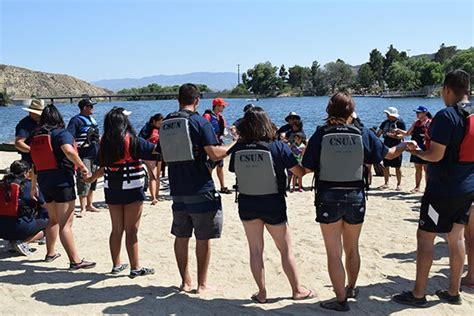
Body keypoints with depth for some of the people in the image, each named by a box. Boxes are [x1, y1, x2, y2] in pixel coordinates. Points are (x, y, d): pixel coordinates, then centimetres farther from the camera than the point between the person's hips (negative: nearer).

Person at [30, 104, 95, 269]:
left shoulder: (36, 137, 11)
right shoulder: (62, 133, -8)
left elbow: (34, 164, 15)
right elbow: (68, 150, -29)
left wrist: (33, 186, 23)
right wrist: (82, 166, -16)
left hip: (44, 181, 7)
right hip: (62, 181, -7)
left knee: (54, 219, 23)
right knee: (66, 223, -8)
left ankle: (50, 253, 35)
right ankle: (75, 261, -8)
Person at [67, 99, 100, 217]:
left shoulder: (92, 119, 16)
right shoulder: (76, 120, -9)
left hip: (94, 154, 8)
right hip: (84, 155, -8)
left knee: (92, 180, 14)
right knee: (84, 181, -9)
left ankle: (89, 205, 26)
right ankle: (83, 208, -3)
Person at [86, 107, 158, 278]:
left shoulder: (104, 143, 2)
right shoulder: (132, 140, -13)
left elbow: (103, 167, 12)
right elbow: (155, 151, -11)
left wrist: (91, 178, 30)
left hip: (111, 189, 5)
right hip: (132, 188, -5)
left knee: (117, 229, 14)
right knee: (131, 230, 0)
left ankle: (116, 265, 24)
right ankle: (135, 268, 6)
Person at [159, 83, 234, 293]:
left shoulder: (165, 124, 7)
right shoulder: (200, 122, -10)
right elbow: (215, 154, -17)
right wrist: (235, 144, -2)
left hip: (177, 191, 6)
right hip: (201, 190, -5)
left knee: (181, 236, 14)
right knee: (203, 238, 6)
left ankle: (185, 281, 22)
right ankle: (201, 283, 13)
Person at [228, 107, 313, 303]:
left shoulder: (238, 149, -7)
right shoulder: (278, 147, -14)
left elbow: (234, 171, 3)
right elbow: (300, 172, -8)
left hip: (246, 204, 2)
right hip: (273, 204, -2)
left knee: (255, 250, 14)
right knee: (286, 249, 14)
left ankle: (262, 293, 23)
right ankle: (297, 290, 27)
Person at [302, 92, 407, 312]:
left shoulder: (320, 134, -10)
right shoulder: (363, 134, -5)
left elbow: (307, 168, -9)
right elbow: (389, 154, 8)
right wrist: (406, 144, 27)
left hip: (328, 197, -3)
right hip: (355, 197, 3)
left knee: (334, 252, 8)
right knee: (352, 249, 22)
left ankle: (341, 300, 13)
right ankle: (351, 289, 41)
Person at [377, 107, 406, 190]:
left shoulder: (400, 123, -7)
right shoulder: (385, 122, 8)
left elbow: (402, 136, -15)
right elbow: (379, 133, 10)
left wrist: (392, 135, -26)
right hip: (386, 147, 5)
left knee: (397, 167, 2)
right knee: (385, 166, 7)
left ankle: (399, 184, 13)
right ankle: (386, 183, 18)